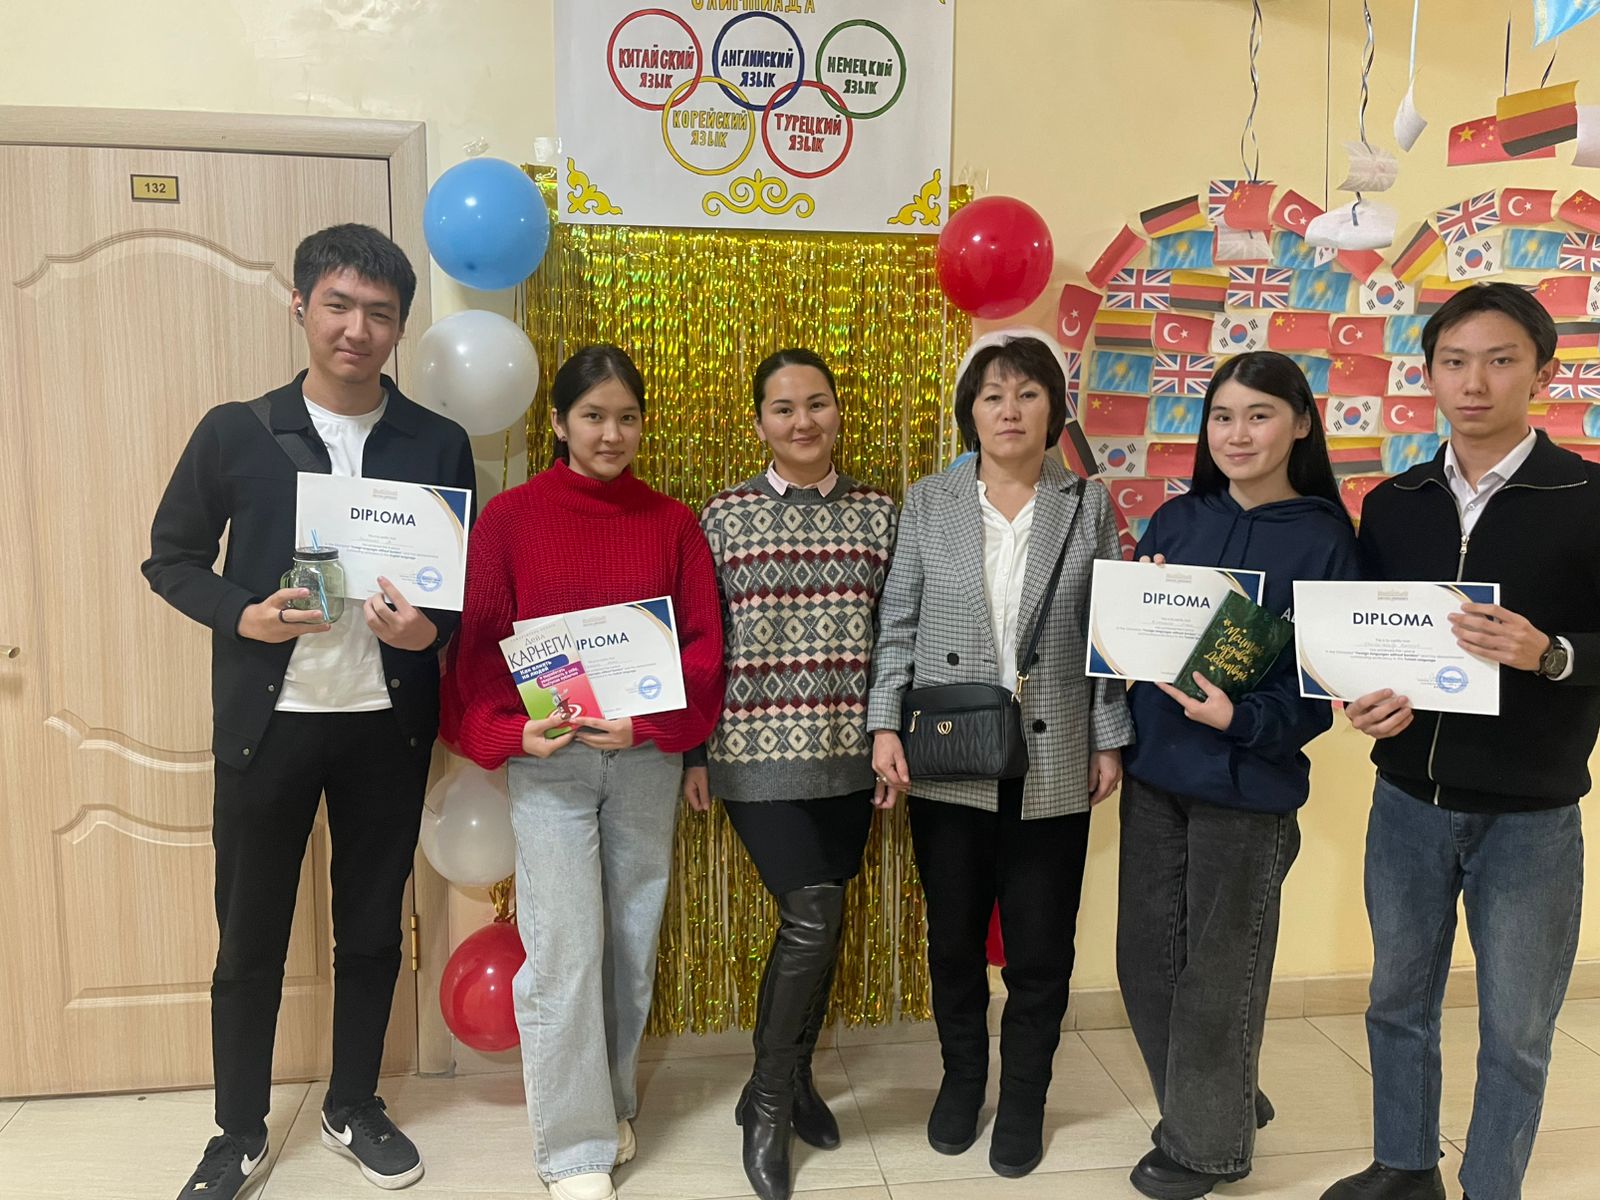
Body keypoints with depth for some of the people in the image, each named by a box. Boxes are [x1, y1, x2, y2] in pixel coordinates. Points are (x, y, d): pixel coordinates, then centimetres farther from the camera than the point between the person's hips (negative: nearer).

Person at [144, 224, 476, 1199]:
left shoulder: (439, 444, 1)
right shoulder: (235, 433, -1)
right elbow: (173, 558, 6)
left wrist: (431, 629, -16)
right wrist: (242, 614, -13)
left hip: (389, 723, 1)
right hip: (267, 718, 0)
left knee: (372, 926, 14)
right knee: (251, 935, 11)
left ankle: (354, 1109, 35)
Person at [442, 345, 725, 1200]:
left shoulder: (672, 523, 4)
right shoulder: (509, 517, 0)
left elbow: (703, 645, 1)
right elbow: (477, 645, 0)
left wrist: (649, 723, -13)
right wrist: (513, 733, -14)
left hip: (648, 757, 2)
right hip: (547, 759, -2)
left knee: (632, 943, 12)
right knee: (564, 948, -1)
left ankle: (612, 1105, 33)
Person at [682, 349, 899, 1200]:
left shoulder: (878, 513, 6)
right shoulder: (723, 516, -1)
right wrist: (692, 751, 0)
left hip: (849, 749, 3)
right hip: (759, 748, -3)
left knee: (816, 921, 12)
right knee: (813, 917, -10)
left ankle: (796, 1076, 35)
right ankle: (767, 1101, 13)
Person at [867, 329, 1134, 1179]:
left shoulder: (1089, 507, 3)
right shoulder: (927, 504, 3)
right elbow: (897, 626, 1)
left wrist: (1111, 738, 0)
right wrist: (885, 726, -6)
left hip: (1052, 765, 0)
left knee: (1040, 947, 9)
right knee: (953, 937, 14)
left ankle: (1023, 1097, 31)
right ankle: (961, 1077, 37)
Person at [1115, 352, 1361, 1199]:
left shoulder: (1323, 539, -7)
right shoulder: (1175, 520, 5)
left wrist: (1240, 718, -25)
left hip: (1248, 781, -4)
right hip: (1154, 769, 5)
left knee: (1218, 971, 9)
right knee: (1147, 958, 14)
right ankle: (1217, 1102, 37)